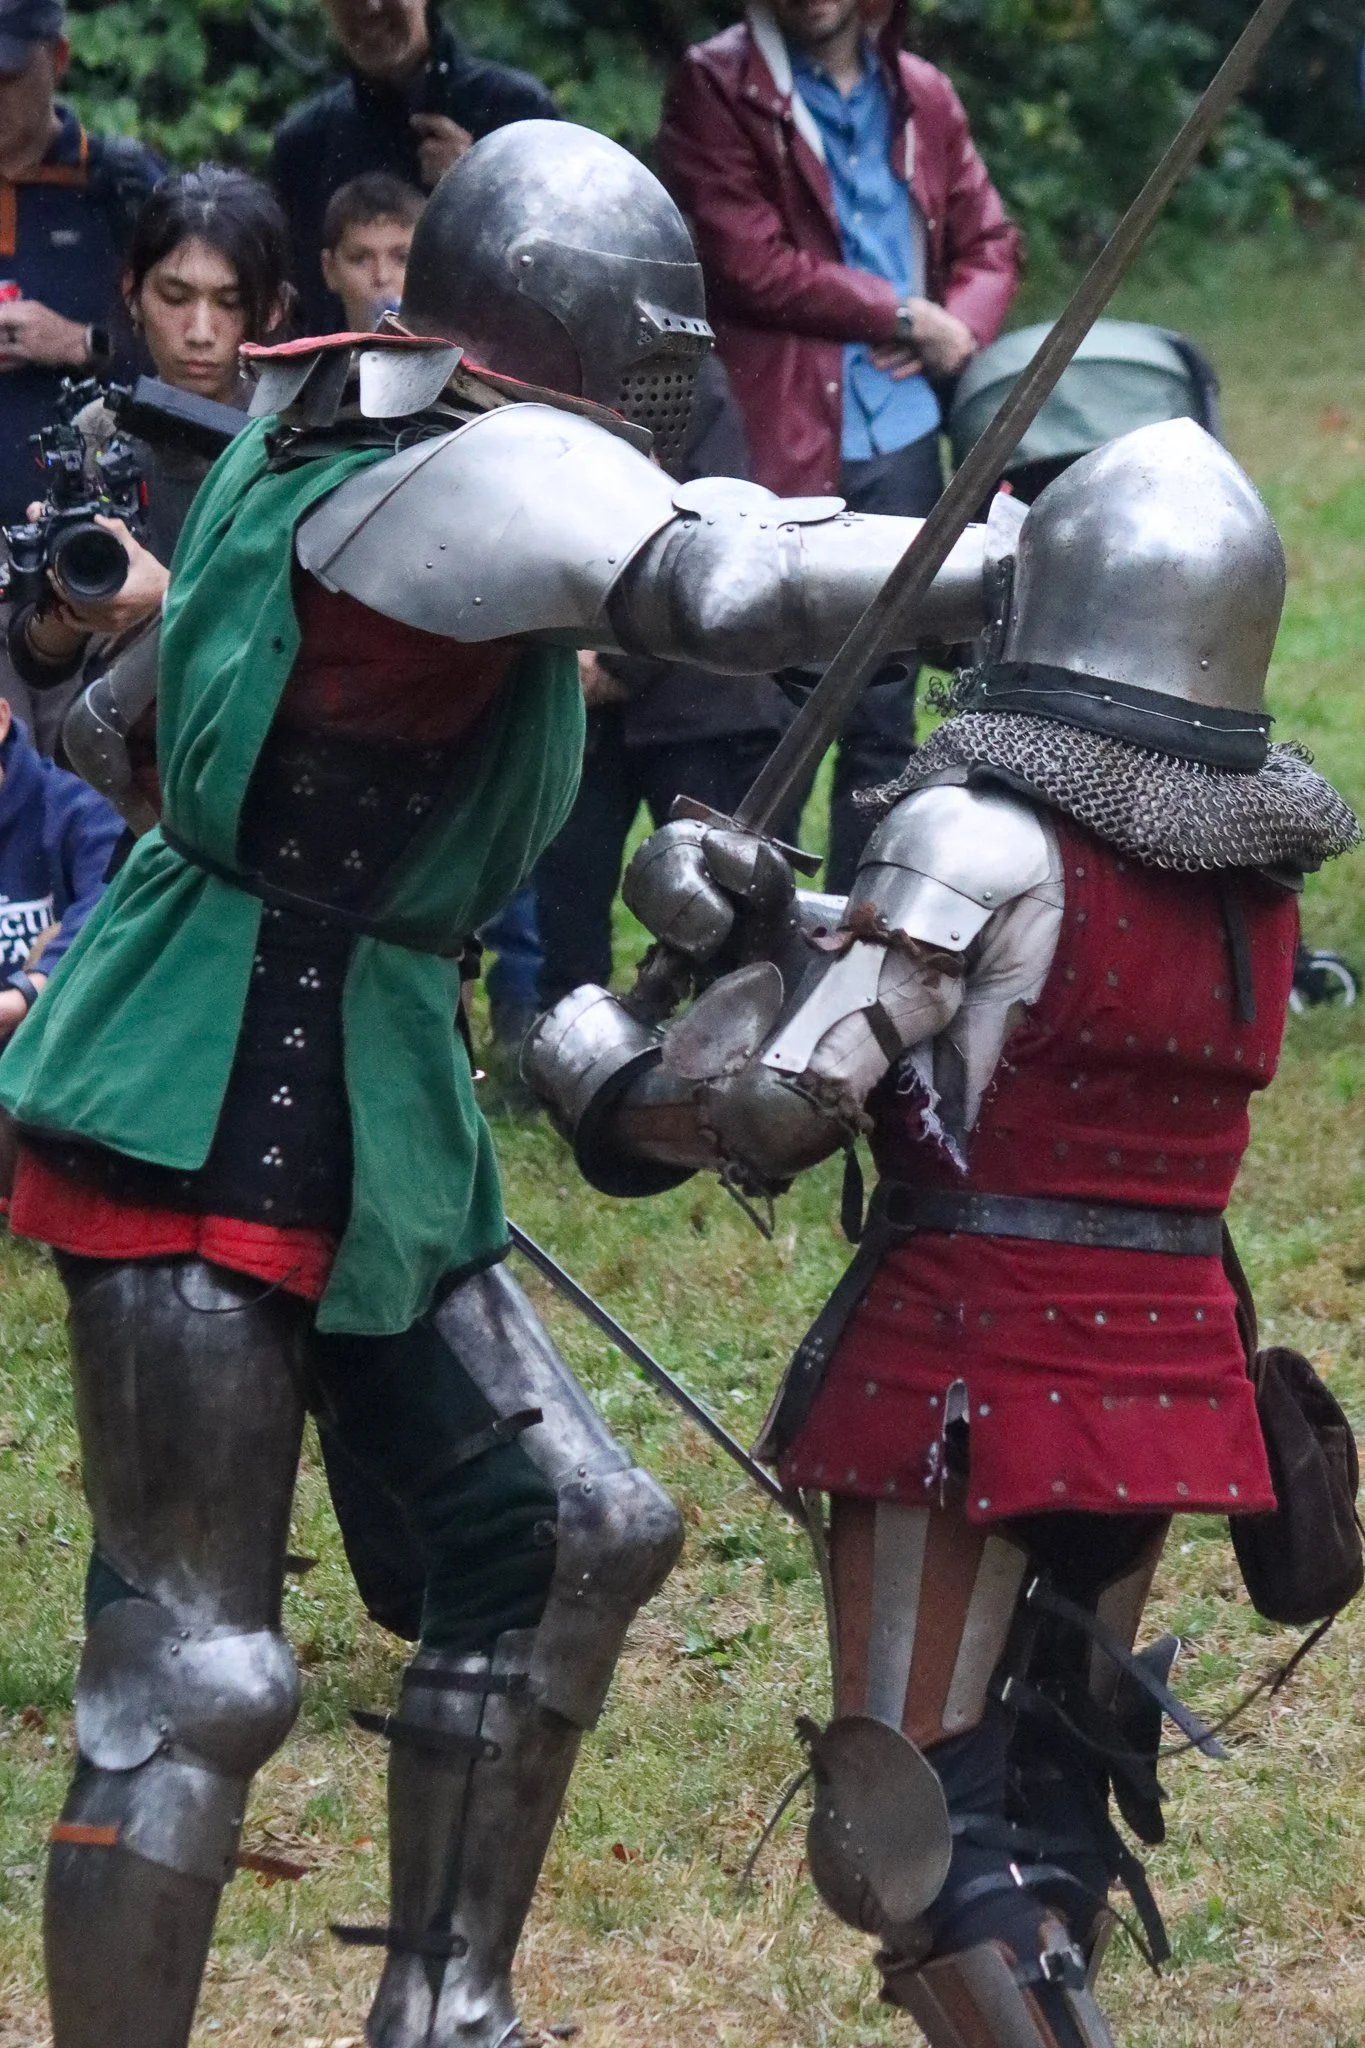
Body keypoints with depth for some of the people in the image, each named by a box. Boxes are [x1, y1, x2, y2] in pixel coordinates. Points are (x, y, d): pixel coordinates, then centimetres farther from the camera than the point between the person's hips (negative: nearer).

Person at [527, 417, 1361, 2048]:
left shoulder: (985, 836, -14)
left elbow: (779, 1114, -18)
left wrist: (599, 1073, -1)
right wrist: (759, 930, 8)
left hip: (969, 1366, -7)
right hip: (1168, 1371, 7)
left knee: (910, 1830, -2)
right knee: (1046, 1792, 20)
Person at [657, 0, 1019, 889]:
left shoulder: (922, 97, 12)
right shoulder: (717, 89, -3)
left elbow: (991, 244, 15)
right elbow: (746, 261, -12)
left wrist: (959, 330, -6)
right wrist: (902, 314, -8)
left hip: (900, 440, 5)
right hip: (776, 444, -5)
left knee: (884, 710, 9)